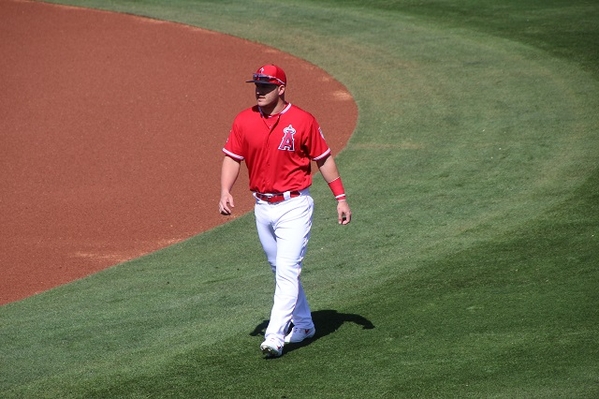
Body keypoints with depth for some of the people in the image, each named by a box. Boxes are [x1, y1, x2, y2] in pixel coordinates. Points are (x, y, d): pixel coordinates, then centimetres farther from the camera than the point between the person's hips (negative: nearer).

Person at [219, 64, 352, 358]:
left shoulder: (303, 121, -10)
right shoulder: (244, 121, 0)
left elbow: (323, 159, -1)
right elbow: (232, 158, 4)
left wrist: (341, 197, -2)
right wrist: (225, 192, -12)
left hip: (294, 205, -5)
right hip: (262, 207, 5)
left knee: (287, 270, -13)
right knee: (281, 271, 16)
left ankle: (275, 337, -17)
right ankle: (303, 324, 32)